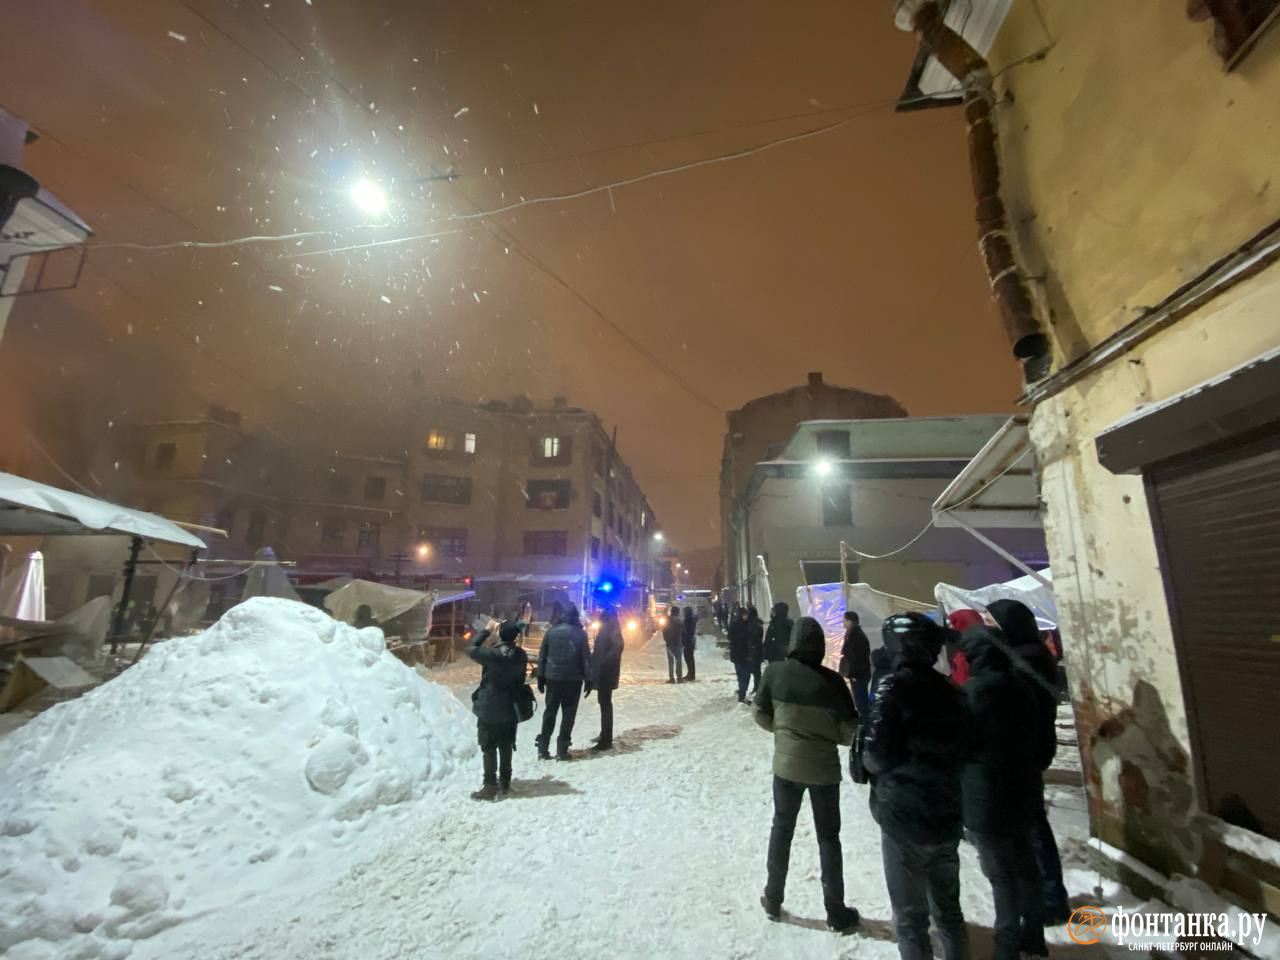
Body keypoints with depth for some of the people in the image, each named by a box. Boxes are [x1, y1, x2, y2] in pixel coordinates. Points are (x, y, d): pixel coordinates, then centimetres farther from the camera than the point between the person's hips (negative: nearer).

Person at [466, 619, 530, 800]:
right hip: (510, 709, 6)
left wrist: (486, 631, 0)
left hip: (489, 709, -5)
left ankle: (490, 786, 9)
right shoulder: (521, 655, -4)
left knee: (489, 748, 5)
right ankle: (505, 783, 25)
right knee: (506, 747, 15)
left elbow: (471, 649, -6)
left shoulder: (493, 654, -22)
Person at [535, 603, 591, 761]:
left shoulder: (551, 632, 1)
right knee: (568, 714, 7)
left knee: (549, 712, 13)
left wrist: (540, 677, 11)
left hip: (552, 678, 3)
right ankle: (562, 750, 7)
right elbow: (586, 658, -7)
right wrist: (588, 680, 0)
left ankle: (543, 748, 14)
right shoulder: (580, 633, -7)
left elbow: (542, 656, 4)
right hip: (573, 680, -3)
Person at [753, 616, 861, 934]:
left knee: (782, 828, 20)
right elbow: (850, 730, -11)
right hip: (824, 769, -1)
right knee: (828, 837, 16)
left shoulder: (775, 671, -14)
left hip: (786, 764, 2)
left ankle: (773, 899, 32)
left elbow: (760, 715, -4)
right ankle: (836, 912, 27)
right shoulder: (831, 680, -19)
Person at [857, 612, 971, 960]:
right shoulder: (951, 691, 2)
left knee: (910, 913, 10)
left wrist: (867, 764, -2)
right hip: (948, 817, 6)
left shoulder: (894, 686, -17)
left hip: (904, 817, -6)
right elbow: (962, 751, 7)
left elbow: (877, 754, -22)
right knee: (948, 906, 23)